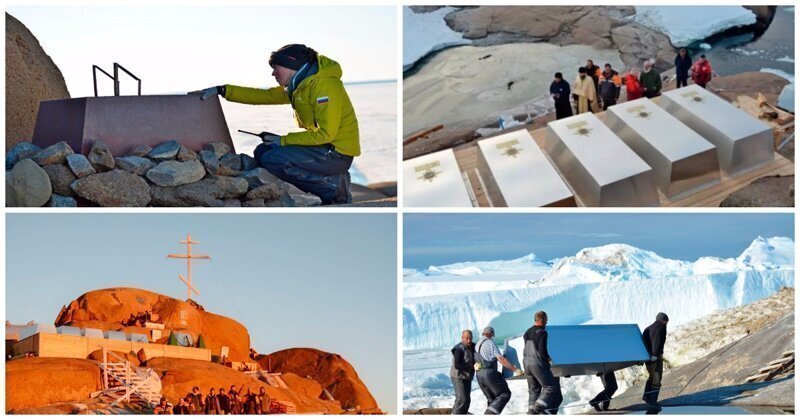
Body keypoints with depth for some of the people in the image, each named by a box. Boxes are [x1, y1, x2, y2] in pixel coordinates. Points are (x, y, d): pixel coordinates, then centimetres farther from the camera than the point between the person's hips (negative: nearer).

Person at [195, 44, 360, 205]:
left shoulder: (324, 85, -18)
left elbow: (326, 133, -23)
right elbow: (266, 95, 16)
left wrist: (283, 140, -15)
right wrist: (222, 90, 11)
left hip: (337, 154, -10)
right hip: (324, 148, 10)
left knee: (272, 160, -19)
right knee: (262, 152, 11)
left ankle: (333, 186, -9)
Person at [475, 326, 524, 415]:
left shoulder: (477, 345, 18)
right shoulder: (490, 343, -7)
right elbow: (501, 359, -14)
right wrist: (515, 370, -14)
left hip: (479, 375, 8)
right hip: (489, 373, -8)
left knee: (492, 399, 16)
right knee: (505, 394, -4)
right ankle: (490, 413, -18)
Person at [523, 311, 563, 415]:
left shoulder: (527, 332, 11)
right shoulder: (542, 333, -14)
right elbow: (542, 351, -20)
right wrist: (548, 358, -1)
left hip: (526, 362, 8)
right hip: (538, 363, -8)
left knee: (533, 389, 15)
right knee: (550, 386, 1)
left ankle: (531, 410, 11)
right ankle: (538, 406, -10)